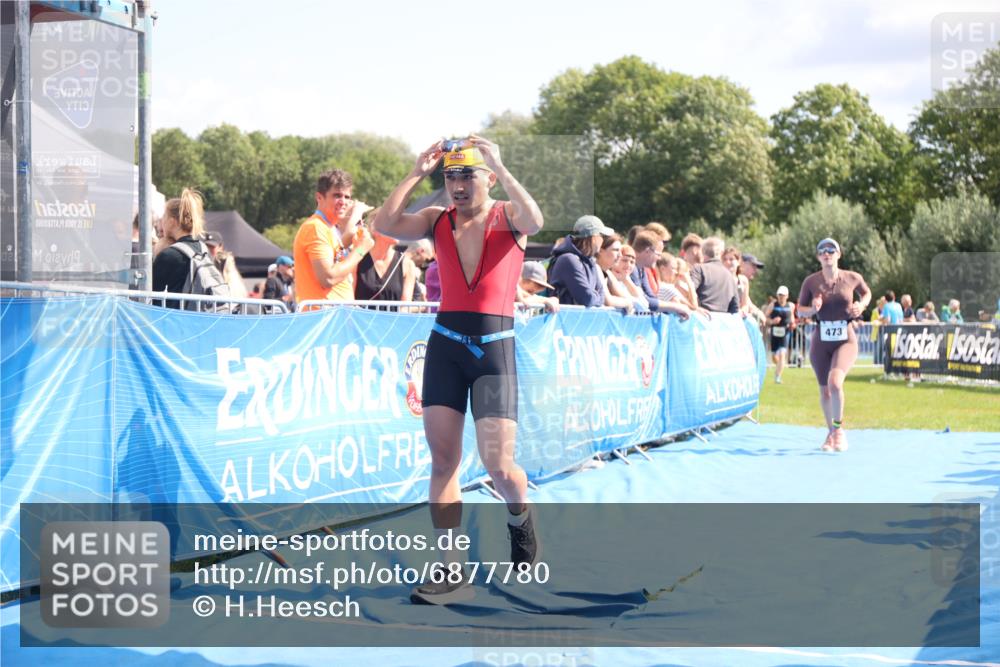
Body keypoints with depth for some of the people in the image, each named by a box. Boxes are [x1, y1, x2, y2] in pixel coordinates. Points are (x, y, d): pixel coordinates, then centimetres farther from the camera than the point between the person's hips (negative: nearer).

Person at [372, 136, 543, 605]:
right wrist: (417, 174, -10)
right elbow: (385, 225, -7)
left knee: (499, 466, -8)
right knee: (442, 460, -1)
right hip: (445, 345, 3)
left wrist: (499, 166, -22)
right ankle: (452, 573, 5)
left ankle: (519, 519, 26)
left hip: (495, 347, -3)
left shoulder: (508, 217, 0)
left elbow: (534, 221, -24)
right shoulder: (438, 220, 8)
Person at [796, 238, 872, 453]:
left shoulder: (852, 278, -4)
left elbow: (866, 293, 17)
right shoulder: (811, 281, -4)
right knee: (824, 390, 10)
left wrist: (861, 305, -4)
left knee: (835, 382, -25)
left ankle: (839, 428, -5)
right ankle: (830, 432, 32)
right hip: (821, 341, 2)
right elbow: (800, 308, 6)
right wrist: (812, 309, -15)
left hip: (846, 340, -2)